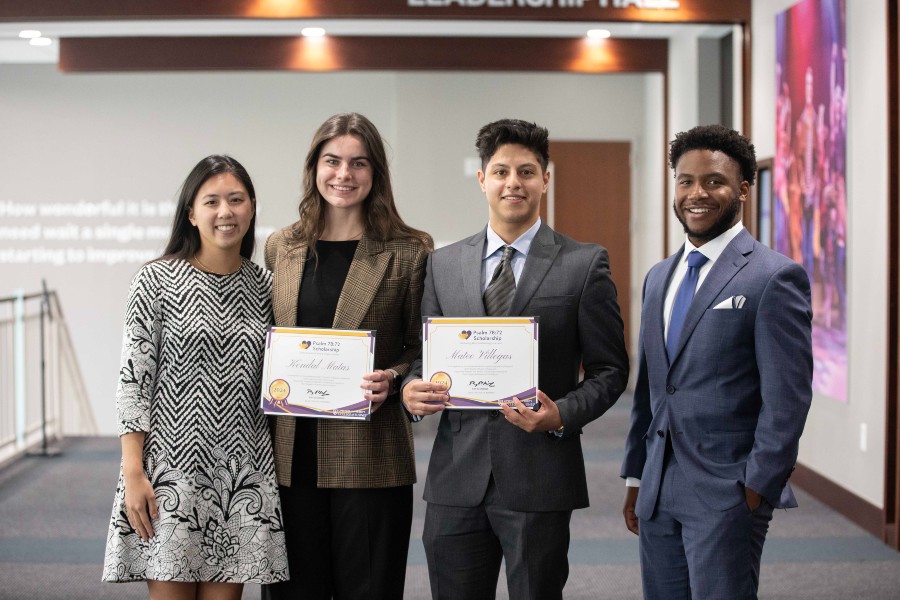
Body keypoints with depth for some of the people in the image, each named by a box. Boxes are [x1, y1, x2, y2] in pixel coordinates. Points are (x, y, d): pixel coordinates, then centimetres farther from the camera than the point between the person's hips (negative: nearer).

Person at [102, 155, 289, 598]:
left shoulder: (264, 286, 8)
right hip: (172, 467, -3)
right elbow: (133, 379, -6)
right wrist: (133, 473, -11)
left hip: (244, 475, 3)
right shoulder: (157, 281, -3)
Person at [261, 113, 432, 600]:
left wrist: (391, 379, -15)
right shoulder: (281, 247, 9)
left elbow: (423, 349, 3)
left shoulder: (408, 252, -1)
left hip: (370, 459, -3)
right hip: (290, 456, 3)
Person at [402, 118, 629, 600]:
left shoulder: (585, 264, 1)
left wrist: (562, 415, -16)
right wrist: (410, 389, -7)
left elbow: (609, 370, 1)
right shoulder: (442, 264, 10)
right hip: (456, 478, 3)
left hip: (539, 478, -3)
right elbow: (426, 357, 15)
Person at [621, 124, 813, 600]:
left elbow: (787, 398, -12)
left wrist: (757, 488, -14)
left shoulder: (775, 277, -9)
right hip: (659, 493, 7)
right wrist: (635, 478, 15)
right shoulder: (659, 278, 14)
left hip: (727, 493, -6)